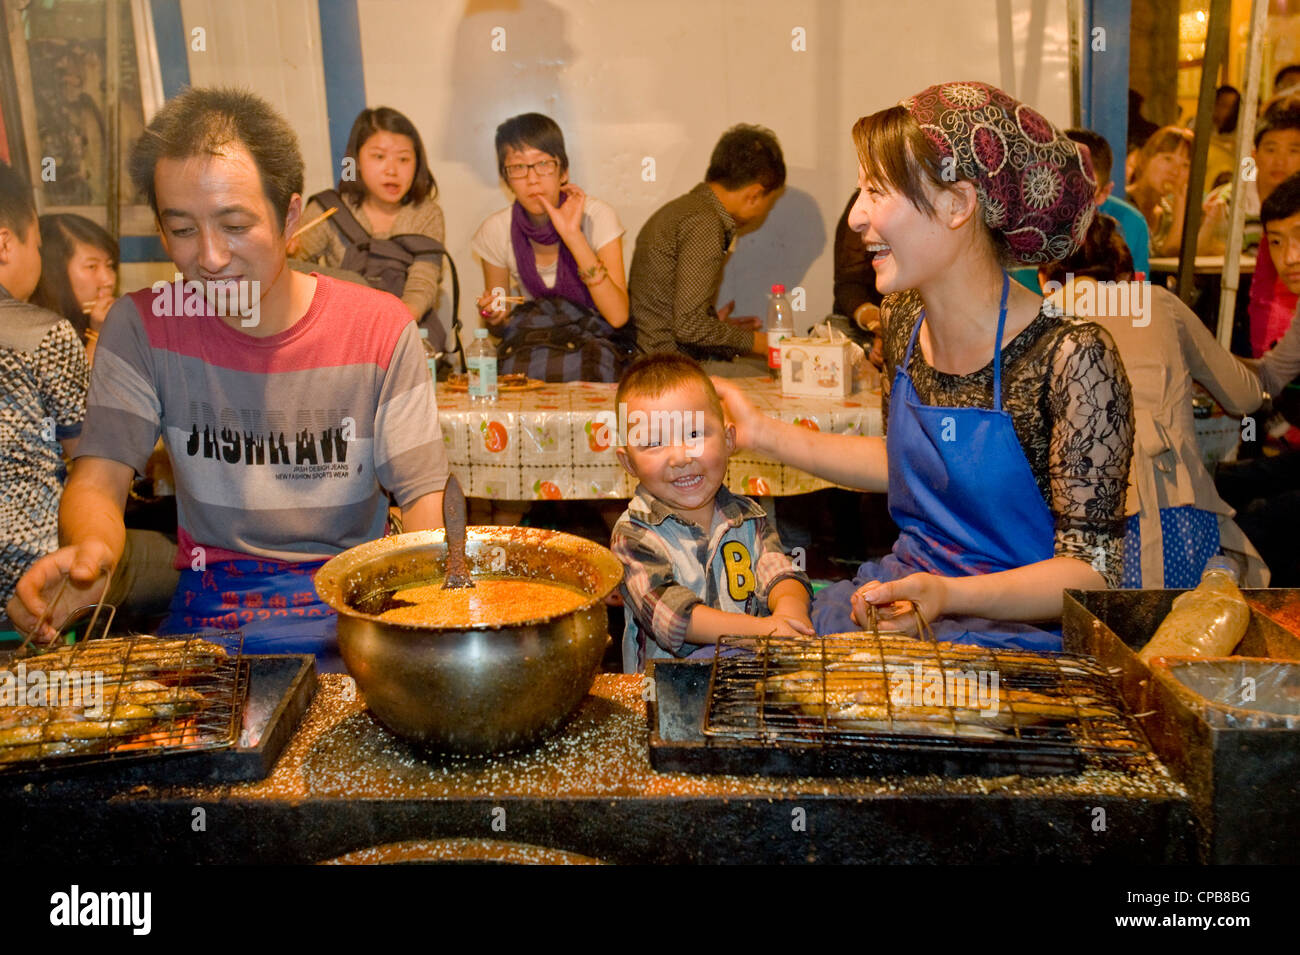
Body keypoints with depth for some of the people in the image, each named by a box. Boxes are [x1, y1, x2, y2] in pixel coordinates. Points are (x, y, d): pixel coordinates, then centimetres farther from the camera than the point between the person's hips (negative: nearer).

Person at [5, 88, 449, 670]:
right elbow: (99, 477, -6)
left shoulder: (379, 328, -5)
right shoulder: (142, 326, 1)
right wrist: (89, 549, -31)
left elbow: (424, 496, -6)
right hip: (209, 596, 1)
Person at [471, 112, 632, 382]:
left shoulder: (596, 216, -9)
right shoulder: (496, 231, -2)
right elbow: (502, 327, 11)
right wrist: (494, 318, -14)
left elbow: (618, 316, -21)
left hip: (595, 342, -2)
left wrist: (572, 235, -24)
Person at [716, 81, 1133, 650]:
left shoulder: (1071, 358, -19)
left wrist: (948, 594, -31)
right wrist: (765, 434, 15)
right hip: (902, 592, 6)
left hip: (1020, 624, -6)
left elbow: (1091, 570, -15)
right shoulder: (903, 318, 2)